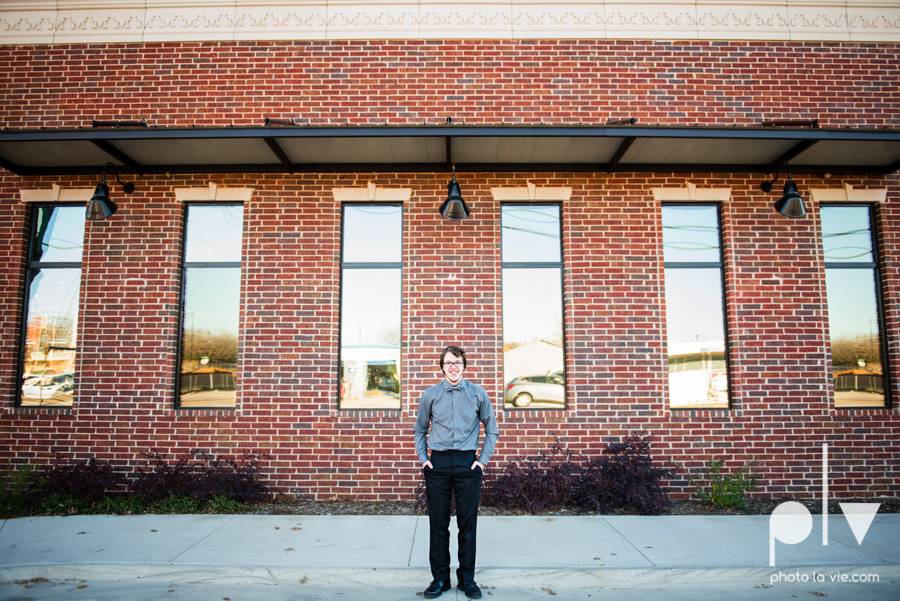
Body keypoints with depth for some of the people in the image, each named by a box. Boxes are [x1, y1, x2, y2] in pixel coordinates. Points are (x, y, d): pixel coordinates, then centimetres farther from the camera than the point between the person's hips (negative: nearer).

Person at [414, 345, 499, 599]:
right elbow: (420, 430, 16)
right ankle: (440, 578, 22)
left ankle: (467, 579, 21)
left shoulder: (478, 394, 3)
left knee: (468, 524, 6)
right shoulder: (430, 395, 4)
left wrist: (484, 459, 3)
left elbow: (492, 430, 11)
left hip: (468, 463, 0)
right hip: (438, 463, 1)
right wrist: (422, 458, 6)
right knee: (438, 524, 7)